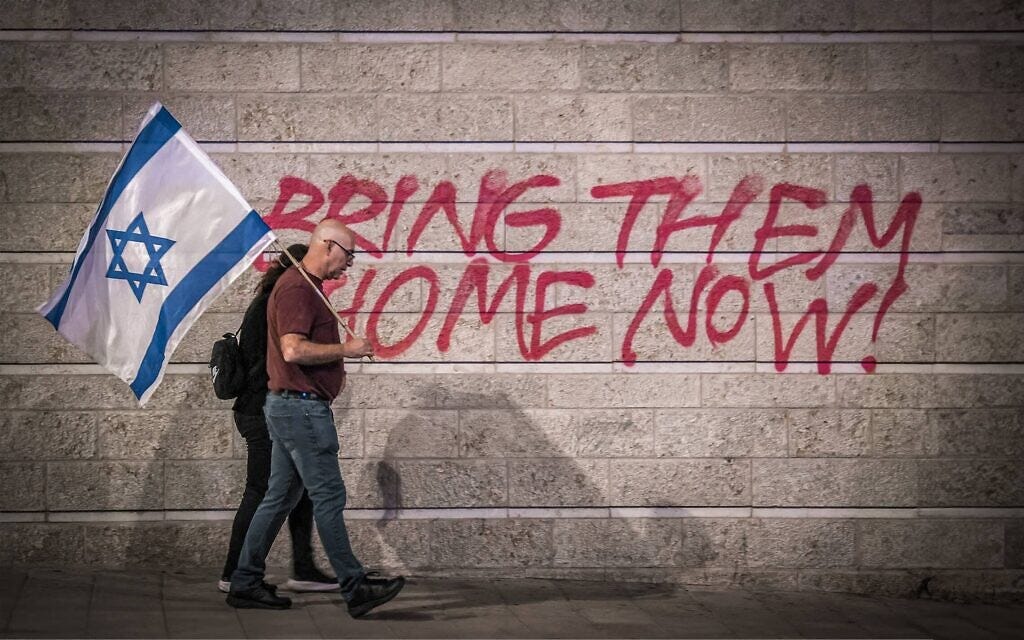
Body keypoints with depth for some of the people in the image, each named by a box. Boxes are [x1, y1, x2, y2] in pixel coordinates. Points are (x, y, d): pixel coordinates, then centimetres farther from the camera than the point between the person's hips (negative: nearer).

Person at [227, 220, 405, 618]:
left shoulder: (306, 287, 18)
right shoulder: (296, 288, -16)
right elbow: (293, 349, -26)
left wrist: (336, 363, 14)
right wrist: (344, 349, -16)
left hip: (292, 406, 11)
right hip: (301, 406, -11)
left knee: (281, 496, 12)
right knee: (328, 496, -8)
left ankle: (246, 584, 15)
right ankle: (354, 588, -5)